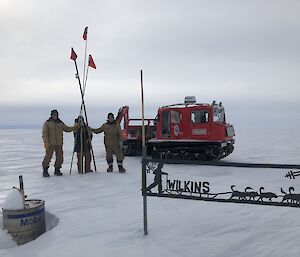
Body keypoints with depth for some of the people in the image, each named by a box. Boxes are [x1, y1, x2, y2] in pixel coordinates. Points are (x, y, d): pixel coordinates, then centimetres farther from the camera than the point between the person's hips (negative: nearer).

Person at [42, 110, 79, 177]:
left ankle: (57, 170, 18)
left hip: (59, 144, 4)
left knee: (60, 157, 4)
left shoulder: (60, 123, 14)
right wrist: (46, 142, -14)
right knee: (48, 156, -8)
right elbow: (44, 133, -3)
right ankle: (45, 170, 4)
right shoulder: (47, 123, 2)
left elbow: (67, 129, 19)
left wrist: (75, 127, 5)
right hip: (50, 144, -4)